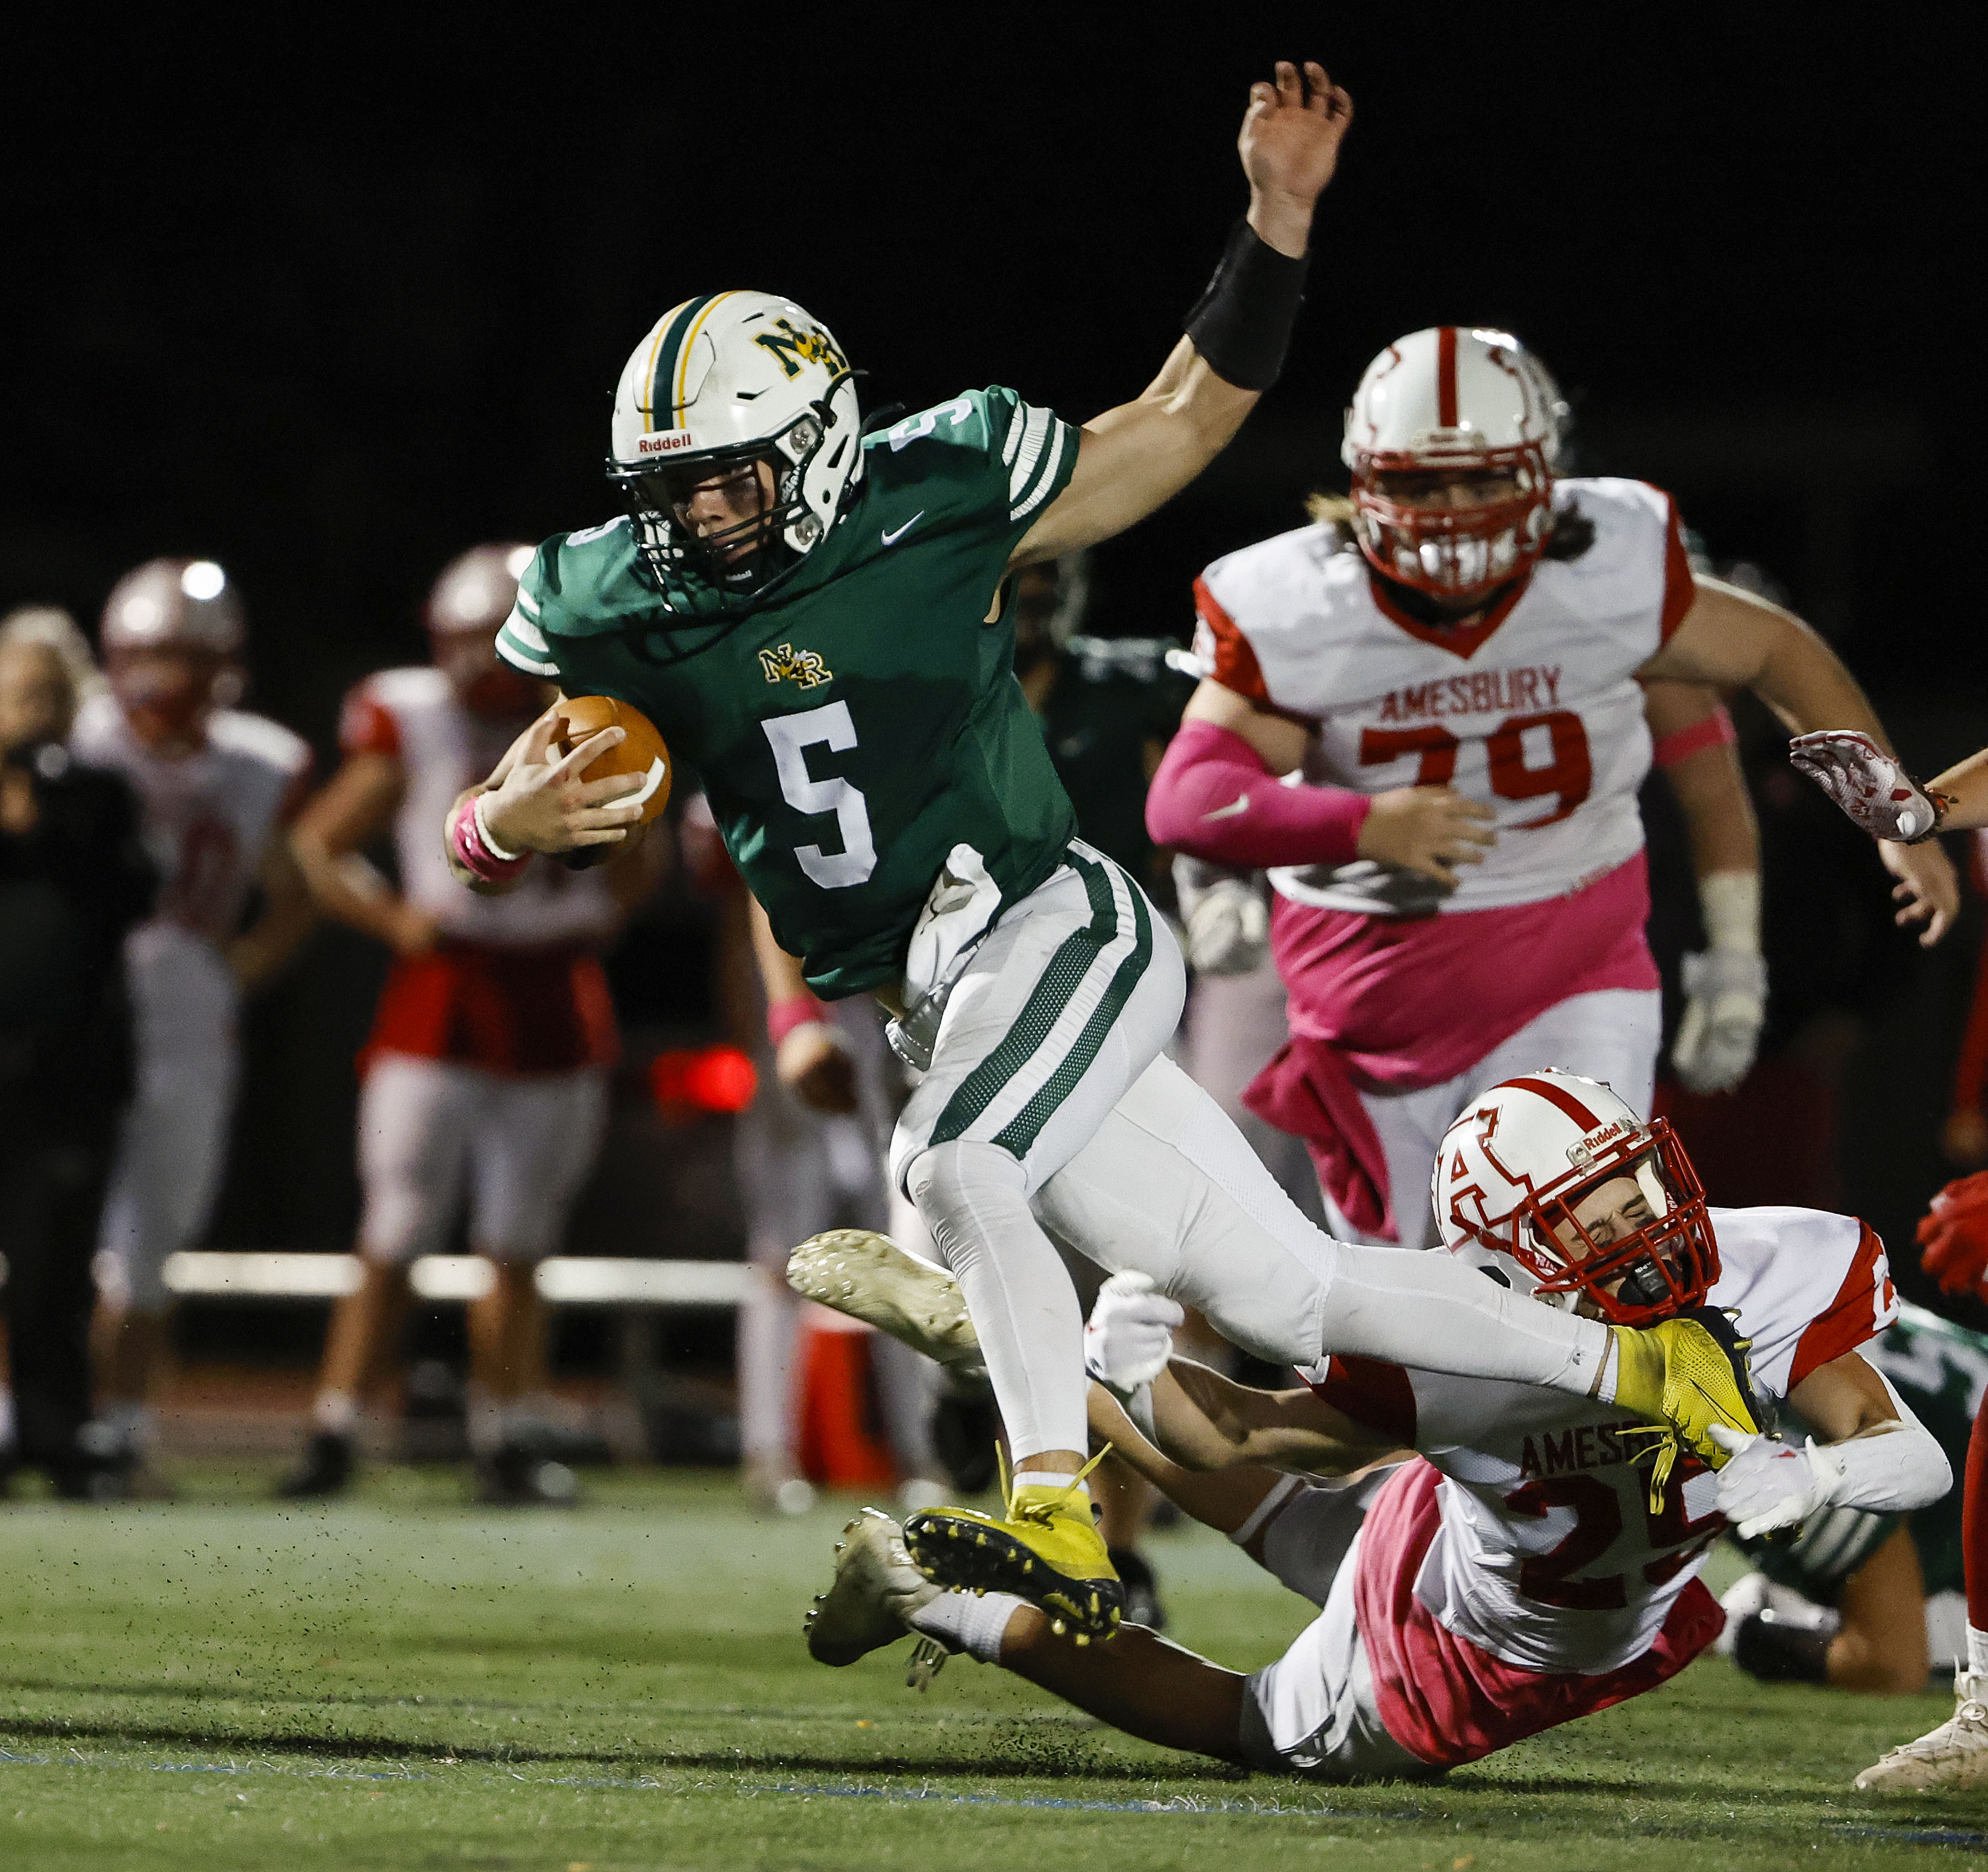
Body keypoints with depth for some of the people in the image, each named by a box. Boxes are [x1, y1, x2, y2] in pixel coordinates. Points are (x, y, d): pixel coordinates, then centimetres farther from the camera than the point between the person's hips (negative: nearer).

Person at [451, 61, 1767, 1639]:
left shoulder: (937, 505, -8)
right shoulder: (625, 621, 1)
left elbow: (1188, 421, 1)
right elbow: (482, 830, 5)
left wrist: (1279, 216, -9)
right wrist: (519, 823, -20)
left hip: (1055, 931, -4)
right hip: (936, 1008, 4)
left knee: (952, 1164, -33)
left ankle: (1057, 1513, -27)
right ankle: (1627, 1360, 17)